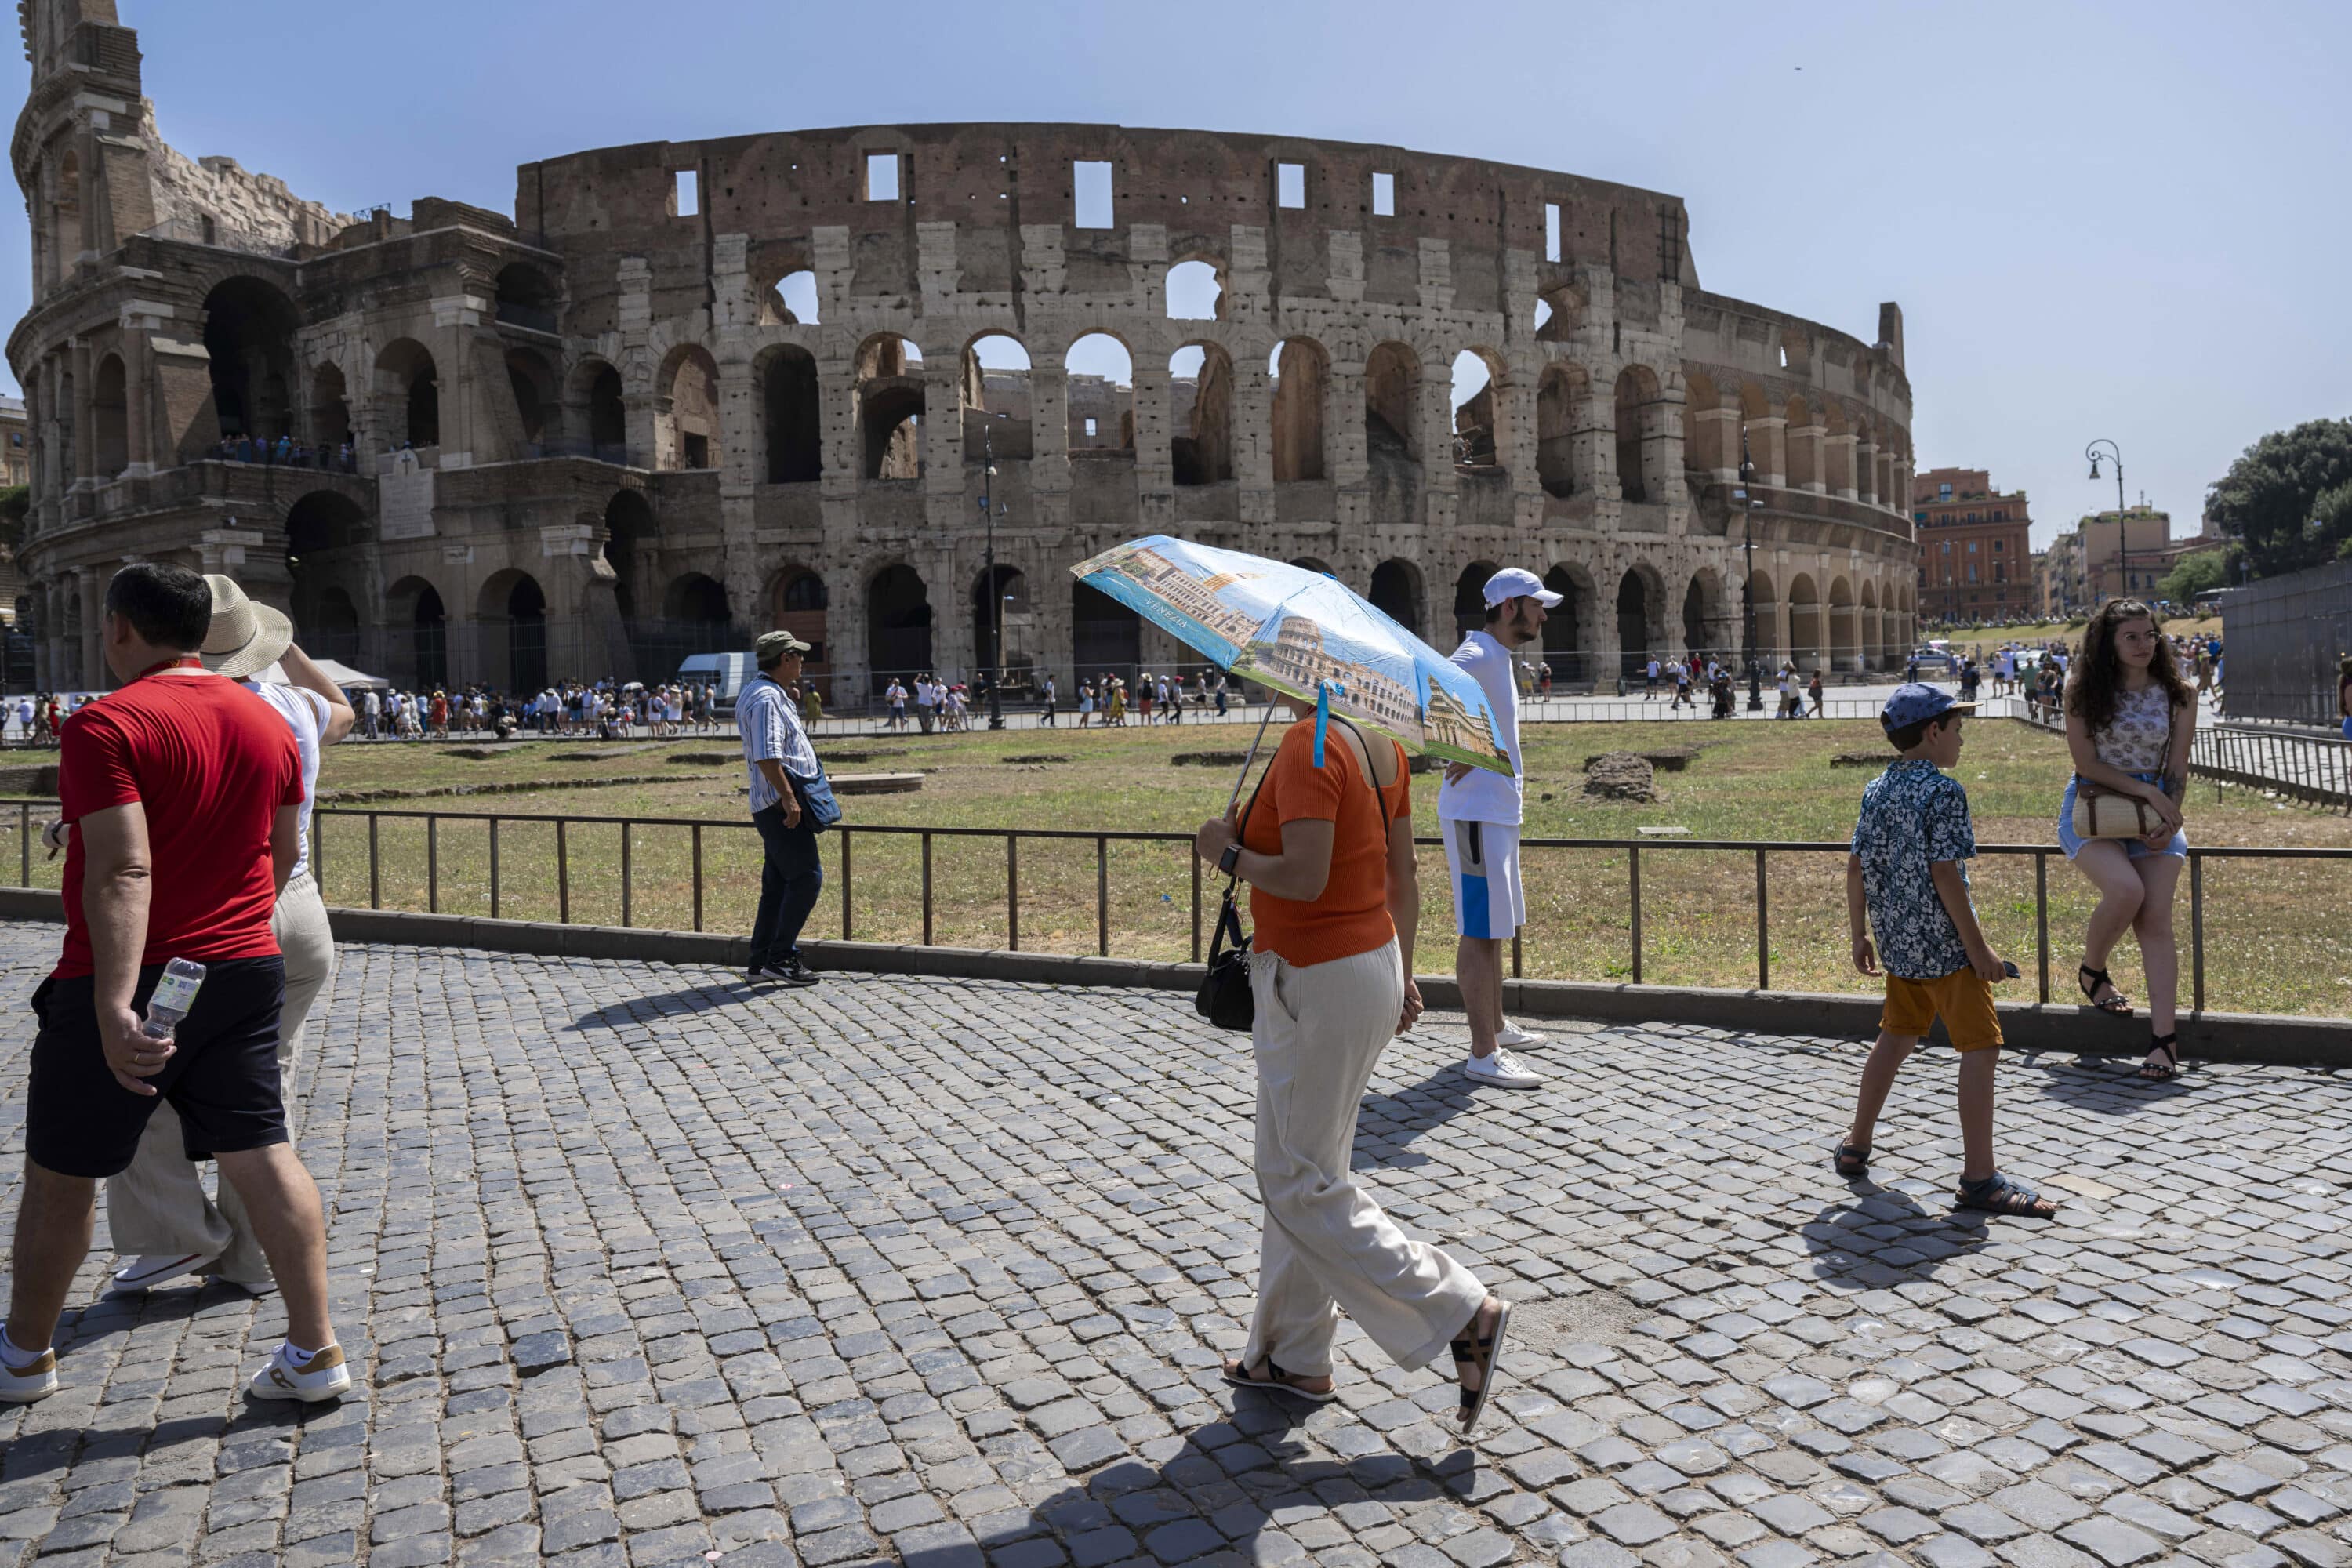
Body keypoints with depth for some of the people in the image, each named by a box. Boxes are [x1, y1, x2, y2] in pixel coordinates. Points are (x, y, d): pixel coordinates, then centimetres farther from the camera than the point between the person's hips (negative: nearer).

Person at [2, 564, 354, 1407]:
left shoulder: (108, 724, -15)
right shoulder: (266, 720, 6)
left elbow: (122, 871, -25)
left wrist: (115, 1006, -28)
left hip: (126, 985, -5)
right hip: (245, 972, 6)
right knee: (261, 1156, 6)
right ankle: (315, 1352, 6)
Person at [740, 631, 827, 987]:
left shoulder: (754, 694, 19)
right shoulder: (767, 697, -15)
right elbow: (767, 757, -25)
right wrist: (788, 797, -25)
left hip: (770, 806, 11)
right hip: (780, 804, -11)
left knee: (777, 884, 12)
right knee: (806, 876, -7)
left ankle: (761, 963, 16)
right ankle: (780, 957, -5)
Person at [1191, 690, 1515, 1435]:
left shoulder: (1309, 746, -20)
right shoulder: (1381, 744, 7)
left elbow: (1304, 878, -29)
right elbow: (1403, 878, 12)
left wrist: (1227, 851, -12)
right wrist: (1400, 975, 19)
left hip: (1316, 983, -10)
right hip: (1375, 959, 10)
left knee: (1301, 1185, 3)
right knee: (1307, 1169, 19)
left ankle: (1466, 1315, 4)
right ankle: (1294, 1356, 31)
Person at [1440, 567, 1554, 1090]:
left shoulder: (1499, 659, 17)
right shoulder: (1478, 656, -16)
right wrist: (1464, 751, -24)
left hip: (1499, 810, 11)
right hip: (1476, 813, -11)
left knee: (1494, 928, 19)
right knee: (1479, 931, -8)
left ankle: (1497, 1027, 31)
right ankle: (1484, 1055, -4)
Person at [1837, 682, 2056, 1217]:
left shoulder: (1876, 790, 8)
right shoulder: (1943, 791, -15)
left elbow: (1856, 866, 9)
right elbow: (1945, 875, -19)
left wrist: (1859, 935, 18)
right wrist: (1978, 949, -14)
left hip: (1897, 941, 8)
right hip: (1943, 943, -8)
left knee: (1895, 1038, 20)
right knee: (1980, 1048, -3)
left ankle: (1856, 1146, 27)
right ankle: (1979, 1178, -2)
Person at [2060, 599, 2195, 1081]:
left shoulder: (2178, 696, 3)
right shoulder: (2084, 692, -3)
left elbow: (2177, 769, 3)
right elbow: (2086, 762, -7)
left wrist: (2169, 818, -13)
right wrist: (2148, 792, -15)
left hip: (2154, 811, 2)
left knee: (2156, 920, -11)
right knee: (2125, 889, -28)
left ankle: (2164, 1038, -13)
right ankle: (2091, 971, 3)